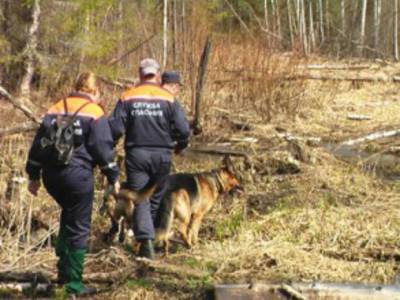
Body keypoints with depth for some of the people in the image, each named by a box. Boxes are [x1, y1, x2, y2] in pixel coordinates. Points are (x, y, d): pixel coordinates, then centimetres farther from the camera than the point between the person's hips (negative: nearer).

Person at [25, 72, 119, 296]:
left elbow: (38, 144, 13)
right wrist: (113, 177, 1)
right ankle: (73, 283, 5)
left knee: (69, 216, 28)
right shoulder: (95, 114, -4)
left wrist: (34, 176, 18)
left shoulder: (54, 110, 12)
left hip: (51, 176, 6)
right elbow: (103, 149, -8)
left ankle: (64, 268, 24)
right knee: (79, 228, 3)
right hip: (78, 176, -6)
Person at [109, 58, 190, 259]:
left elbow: (115, 129, -6)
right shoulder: (168, 99, -1)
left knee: (140, 199, 0)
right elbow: (183, 129, -6)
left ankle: (145, 239, -18)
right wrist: (180, 145, 15)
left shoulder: (127, 98, 0)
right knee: (156, 198, 15)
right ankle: (149, 236, 21)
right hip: (162, 154, 1)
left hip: (136, 154, 0)